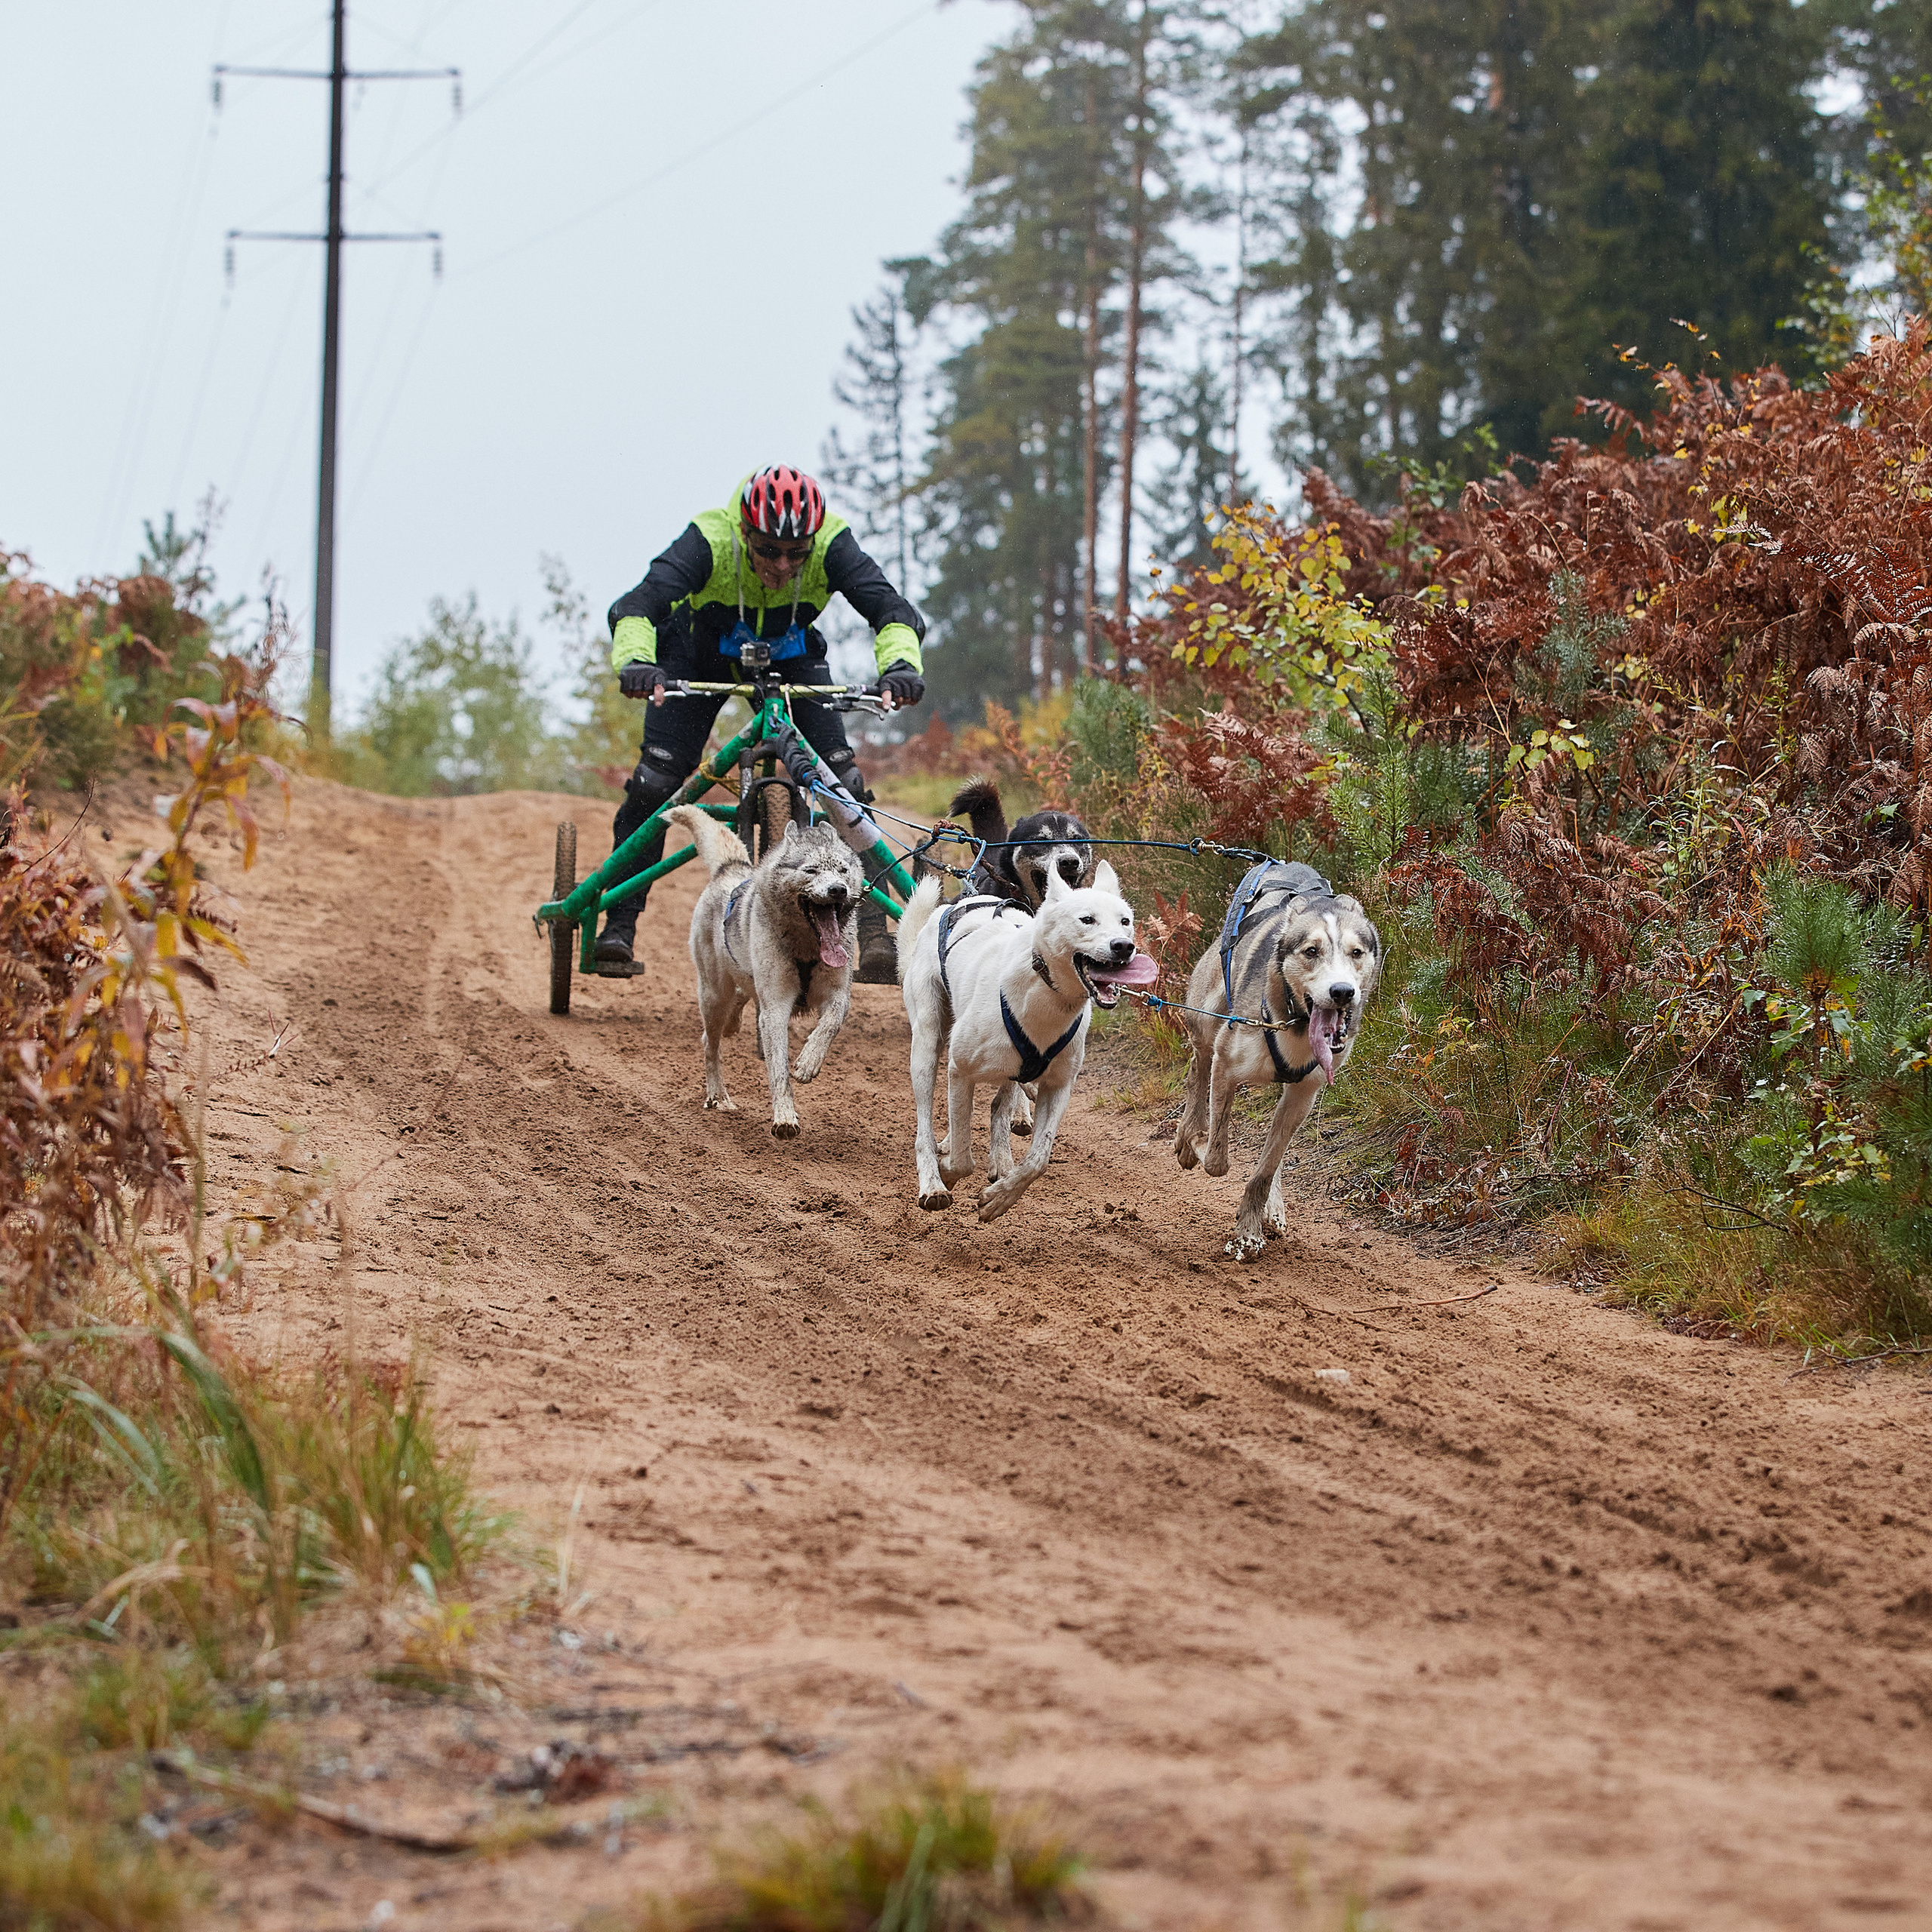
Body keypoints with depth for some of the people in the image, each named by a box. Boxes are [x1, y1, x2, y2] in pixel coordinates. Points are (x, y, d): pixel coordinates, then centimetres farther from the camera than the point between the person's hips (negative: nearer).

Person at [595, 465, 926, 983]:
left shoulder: (832, 546, -32)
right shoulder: (710, 542, -37)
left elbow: (893, 608, -39)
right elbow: (636, 607, -46)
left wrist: (901, 666, -60)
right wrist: (635, 662, -67)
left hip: (791, 659, 1)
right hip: (700, 657, -1)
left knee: (842, 780, -16)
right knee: (656, 778, -15)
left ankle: (872, 928, -13)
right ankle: (618, 925, -4)